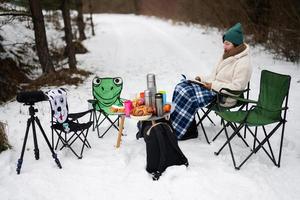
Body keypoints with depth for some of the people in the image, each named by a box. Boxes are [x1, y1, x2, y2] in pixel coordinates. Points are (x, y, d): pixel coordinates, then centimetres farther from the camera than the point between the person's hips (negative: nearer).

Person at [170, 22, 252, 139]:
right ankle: (173, 122, -8)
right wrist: (203, 79, 4)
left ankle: (176, 131, -10)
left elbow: (236, 87, -22)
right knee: (181, 87, -9)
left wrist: (213, 85, -22)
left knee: (191, 99, -26)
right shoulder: (228, 55, 14)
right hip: (213, 87, 9)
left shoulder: (243, 63, -15)